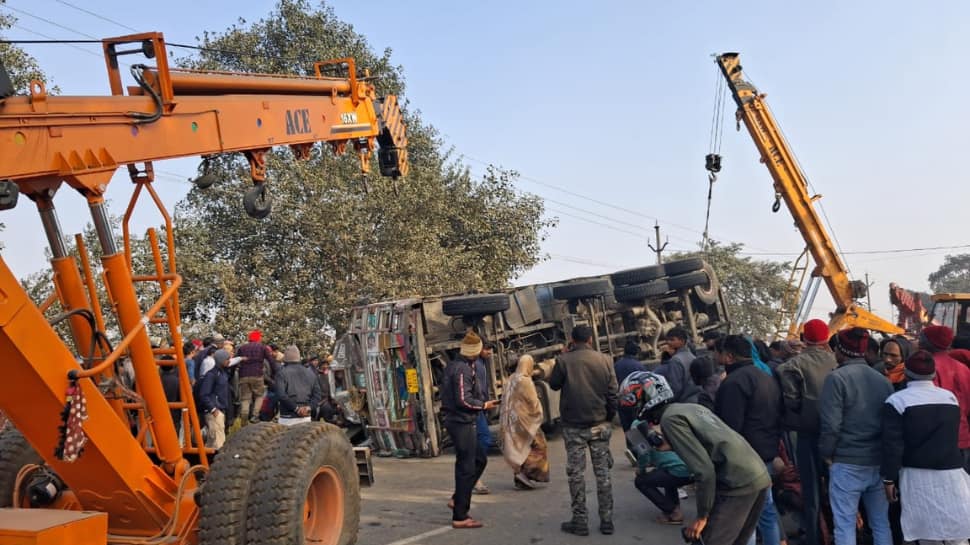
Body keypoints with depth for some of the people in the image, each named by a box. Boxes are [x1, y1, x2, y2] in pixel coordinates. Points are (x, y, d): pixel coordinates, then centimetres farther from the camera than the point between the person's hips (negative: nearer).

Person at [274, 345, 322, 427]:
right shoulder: (310, 373, 10)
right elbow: (317, 395, 5)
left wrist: (296, 408, -13)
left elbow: (281, 395, -17)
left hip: (288, 418, -4)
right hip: (306, 418, 4)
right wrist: (309, 407, -5)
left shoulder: (282, 373, -5)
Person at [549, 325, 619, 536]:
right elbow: (613, 393, -1)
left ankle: (580, 521, 8)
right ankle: (606, 520, 13)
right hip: (600, 424, 2)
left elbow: (554, 384, 6)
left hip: (573, 425, -2)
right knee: (602, 472, 10)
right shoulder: (604, 360, -3)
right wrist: (609, 418, 10)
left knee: (576, 474, 6)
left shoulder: (563, 360, -9)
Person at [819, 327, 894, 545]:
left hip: (847, 463, -6)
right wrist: (886, 455, 19)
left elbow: (831, 424, -16)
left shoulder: (837, 378, -11)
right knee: (881, 523, 14)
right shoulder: (884, 380, 7)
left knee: (845, 525, 0)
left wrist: (826, 453, -2)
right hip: (879, 463, 6)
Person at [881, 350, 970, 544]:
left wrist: (889, 478, -6)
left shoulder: (897, 400, -7)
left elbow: (892, 445, -11)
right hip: (953, 474, 4)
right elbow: (953, 437, 17)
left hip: (919, 477, -4)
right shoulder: (951, 397, 8)